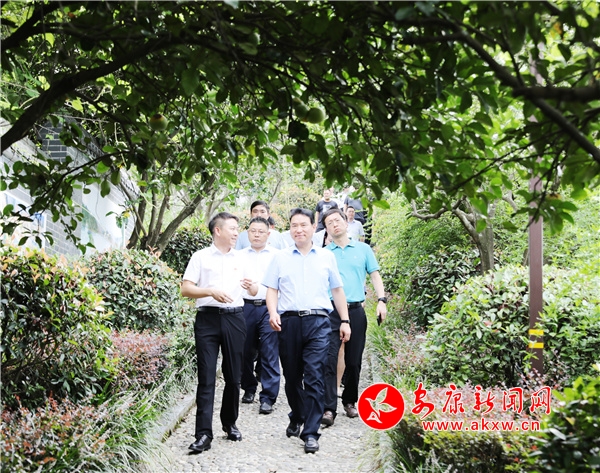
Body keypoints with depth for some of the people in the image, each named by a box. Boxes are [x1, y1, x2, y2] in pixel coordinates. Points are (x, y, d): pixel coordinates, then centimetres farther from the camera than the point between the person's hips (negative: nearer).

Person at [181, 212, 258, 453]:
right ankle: (204, 434, -5)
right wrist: (211, 291, -18)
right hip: (208, 318, -3)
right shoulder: (200, 257, 4)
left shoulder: (241, 259, 14)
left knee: (233, 375, 9)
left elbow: (254, 292, 14)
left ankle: (230, 423, 25)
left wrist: (252, 286, -9)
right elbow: (185, 289, -3)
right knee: (206, 377, -5)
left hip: (234, 318, 3)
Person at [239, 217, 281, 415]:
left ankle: (268, 398, 0)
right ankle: (249, 389, 28)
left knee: (270, 354, -5)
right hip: (245, 307, 2)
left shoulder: (277, 255, 7)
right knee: (246, 352, 9)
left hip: (269, 308, -2)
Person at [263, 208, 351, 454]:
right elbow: (272, 289, 9)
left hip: (318, 322, -1)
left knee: (315, 377, -9)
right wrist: (273, 313, -9)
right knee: (292, 376, 11)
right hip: (289, 321, 1)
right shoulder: (280, 258, 10)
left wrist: (345, 321, 10)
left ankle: (311, 432, -5)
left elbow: (337, 290, 15)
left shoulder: (326, 256, 11)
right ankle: (296, 419, 33)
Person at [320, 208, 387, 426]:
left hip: (356, 310, 1)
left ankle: (350, 401, 26)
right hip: (331, 311, -1)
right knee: (329, 359, -10)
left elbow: (375, 275, 9)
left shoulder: (363, 249, 10)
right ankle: (329, 408, -10)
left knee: (354, 360, 9)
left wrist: (381, 300, -5)